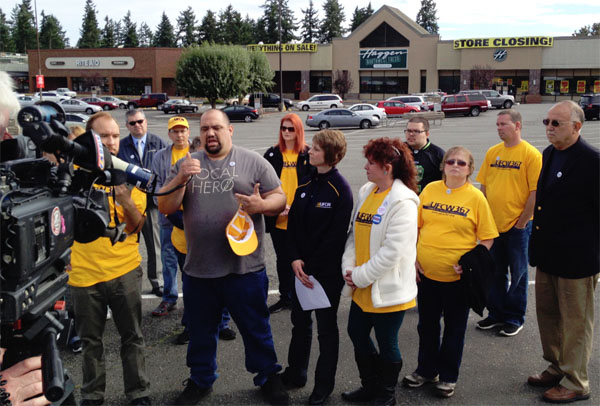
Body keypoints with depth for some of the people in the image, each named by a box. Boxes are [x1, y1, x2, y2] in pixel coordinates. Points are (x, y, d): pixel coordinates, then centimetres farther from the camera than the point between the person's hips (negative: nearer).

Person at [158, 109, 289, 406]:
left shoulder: (253, 162, -1)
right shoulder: (186, 165, 7)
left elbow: (279, 199, -1)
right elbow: (165, 208, 2)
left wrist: (261, 205, -23)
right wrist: (181, 179, -14)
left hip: (244, 267, -3)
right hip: (198, 269, 3)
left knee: (256, 329, 12)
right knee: (200, 332, 19)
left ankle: (268, 377, 33)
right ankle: (200, 381, 40)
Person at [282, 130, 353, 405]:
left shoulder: (340, 190, -14)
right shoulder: (305, 184, 5)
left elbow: (335, 236, -17)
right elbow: (292, 223, 4)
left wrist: (311, 267, -15)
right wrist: (295, 259, -8)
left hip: (327, 271, -6)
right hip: (302, 268, 6)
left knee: (326, 326, 9)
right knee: (300, 320, 17)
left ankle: (324, 383, 25)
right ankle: (296, 373, 36)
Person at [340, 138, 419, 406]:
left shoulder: (402, 202, -18)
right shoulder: (366, 192, 5)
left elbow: (393, 250, -23)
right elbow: (355, 233, 8)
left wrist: (361, 276, -17)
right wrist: (349, 268, -4)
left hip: (387, 289, -8)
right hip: (362, 286, 8)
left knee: (386, 342, 9)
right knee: (357, 333, 18)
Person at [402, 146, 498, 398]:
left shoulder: (475, 197, -7)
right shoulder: (430, 189, 2)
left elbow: (487, 238, -4)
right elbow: (416, 226, 8)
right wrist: (413, 257, 1)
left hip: (457, 276, -3)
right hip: (426, 272, 3)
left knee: (454, 328, 12)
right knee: (427, 325, 17)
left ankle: (448, 377, 31)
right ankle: (426, 370, 37)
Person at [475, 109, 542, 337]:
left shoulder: (531, 154, -9)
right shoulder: (492, 152, 7)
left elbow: (536, 191, -12)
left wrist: (523, 221, -12)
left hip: (517, 226, -5)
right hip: (493, 224, 5)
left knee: (517, 273, 8)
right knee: (495, 272, 14)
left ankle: (515, 318, 21)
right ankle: (496, 313, 29)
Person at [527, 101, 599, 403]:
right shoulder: (548, 155, 8)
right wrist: (538, 244, 15)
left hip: (576, 259, -8)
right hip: (547, 254, 8)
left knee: (575, 321, 7)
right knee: (547, 313, 19)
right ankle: (557, 369, 38)